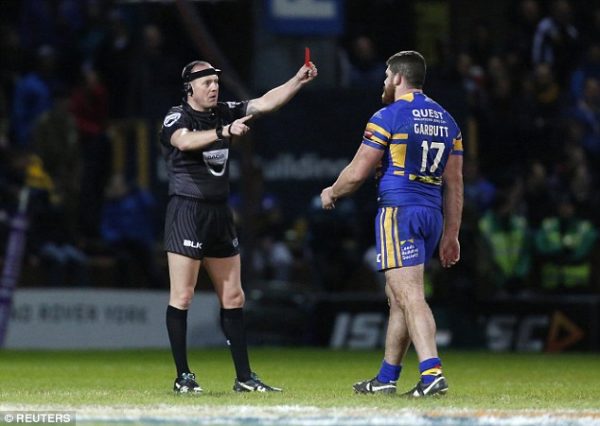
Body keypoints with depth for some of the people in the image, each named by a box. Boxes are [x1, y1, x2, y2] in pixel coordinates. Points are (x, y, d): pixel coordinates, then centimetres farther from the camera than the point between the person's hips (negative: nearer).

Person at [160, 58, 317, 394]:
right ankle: (183, 377, 0)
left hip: (220, 213, 7)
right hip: (187, 211, -7)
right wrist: (224, 132, -43)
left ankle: (244, 377, 12)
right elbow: (184, 141, -30)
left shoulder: (225, 113, 10)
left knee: (233, 297, 8)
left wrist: (299, 81, -10)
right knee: (183, 296, -6)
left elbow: (265, 103, 4)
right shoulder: (177, 118, -8)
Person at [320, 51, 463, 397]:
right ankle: (387, 378, 22)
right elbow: (454, 183, 14)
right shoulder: (446, 120, 14)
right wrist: (451, 235, 18)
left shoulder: (387, 117, -7)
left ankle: (432, 374, -27)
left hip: (398, 211, -7)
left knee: (410, 296, -14)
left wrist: (332, 193, 16)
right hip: (432, 213, 7)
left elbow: (357, 173, -5)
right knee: (397, 296, 16)